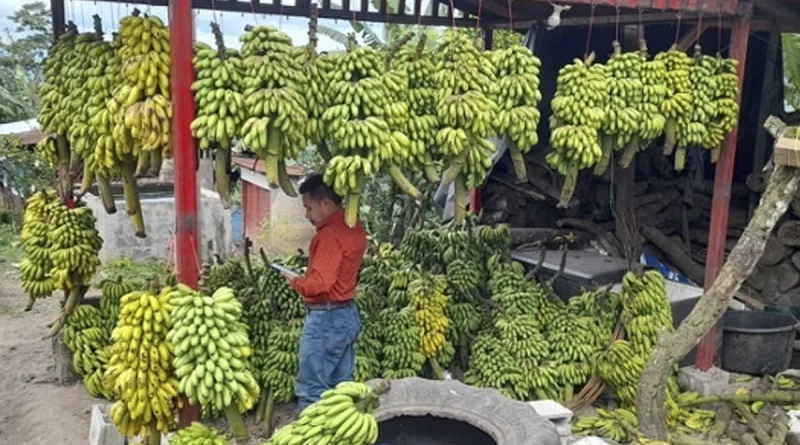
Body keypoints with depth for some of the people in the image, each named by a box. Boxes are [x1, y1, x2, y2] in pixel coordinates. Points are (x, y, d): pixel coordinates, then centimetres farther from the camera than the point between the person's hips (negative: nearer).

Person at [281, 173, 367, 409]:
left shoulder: (330, 233, -20)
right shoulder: (354, 227, 9)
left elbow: (319, 283, -25)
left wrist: (295, 281, -7)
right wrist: (305, 277, 12)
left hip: (326, 318, -10)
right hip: (348, 314, 10)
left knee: (311, 390, -1)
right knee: (342, 387, 15)